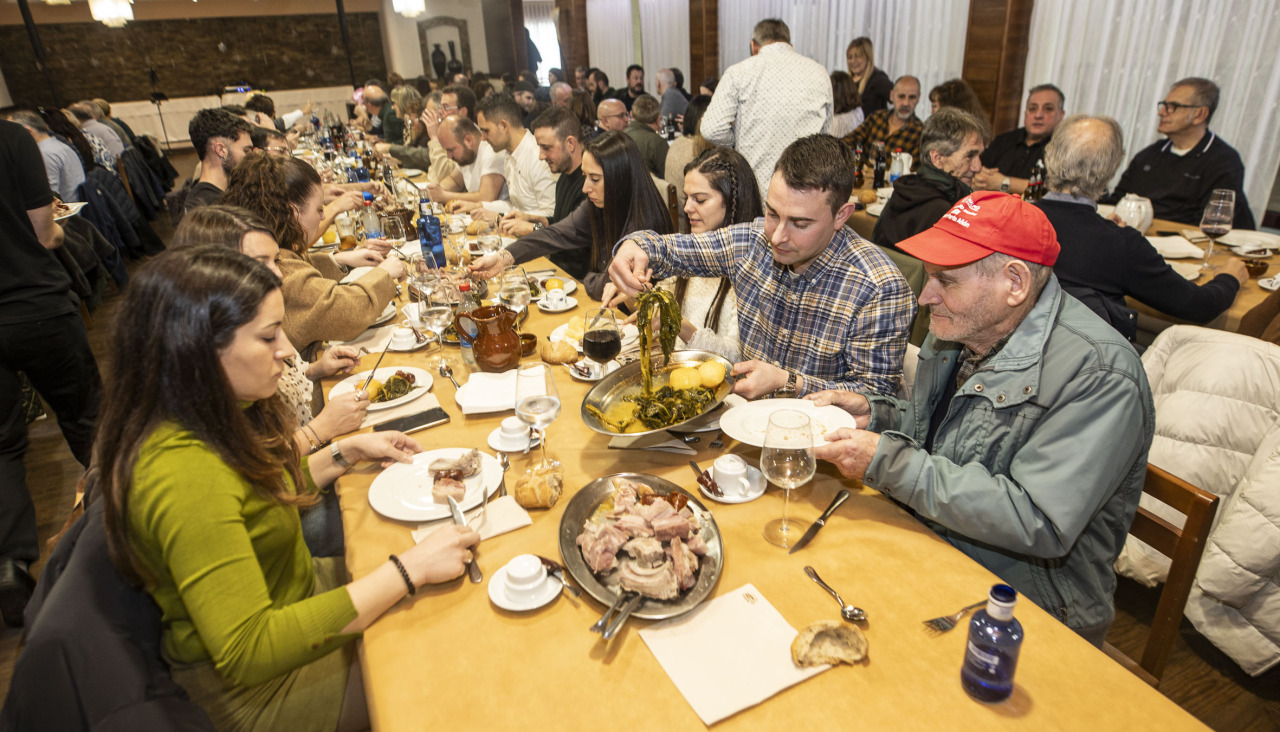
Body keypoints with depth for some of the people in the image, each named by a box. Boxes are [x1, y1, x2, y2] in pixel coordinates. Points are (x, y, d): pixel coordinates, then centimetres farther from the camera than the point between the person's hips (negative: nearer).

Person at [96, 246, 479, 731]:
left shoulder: (210, 419, -6)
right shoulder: (184, 476, -35)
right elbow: (248, 652, -36)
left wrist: (345, 454, 2)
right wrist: (408, 570, -36)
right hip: (256, 688, -8)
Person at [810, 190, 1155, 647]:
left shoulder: (1098, 375, -24)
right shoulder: (965, 328, 2)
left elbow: (1039, 526, -30)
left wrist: (890, 463, -29)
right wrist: (876, 414, -4)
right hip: (929, 543, 7)